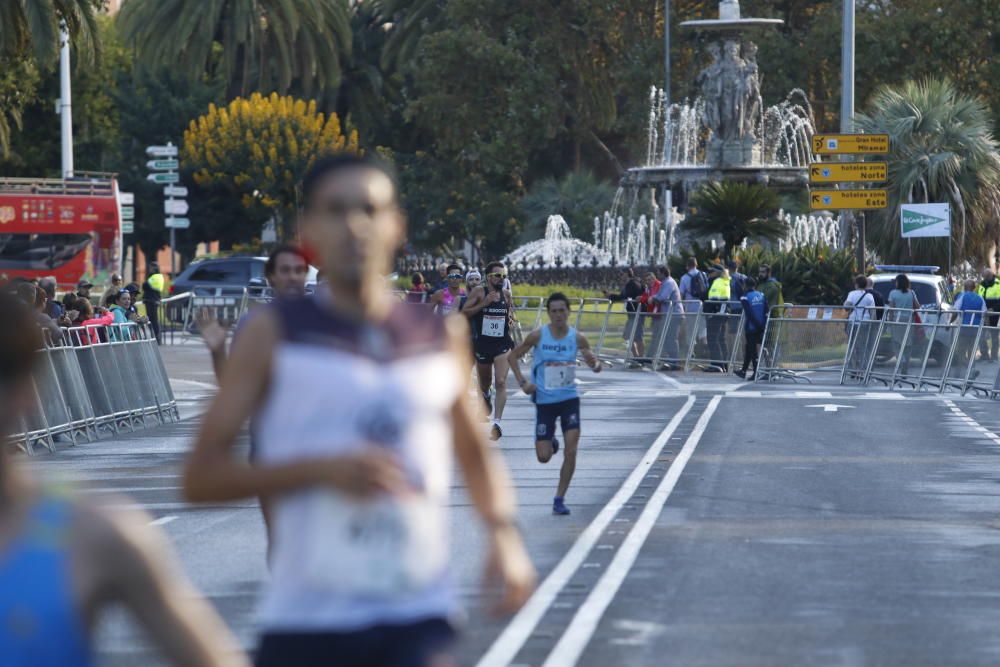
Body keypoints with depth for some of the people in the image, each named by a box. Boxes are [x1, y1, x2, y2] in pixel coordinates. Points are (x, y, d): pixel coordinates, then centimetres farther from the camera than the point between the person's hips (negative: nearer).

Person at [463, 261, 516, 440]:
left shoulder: (506, 294, 4)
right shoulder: (479, 292, -6)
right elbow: (464, 313, -12)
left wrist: (511, 318, 1)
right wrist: (484, 303, -21)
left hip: (503, 344, 0)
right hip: (483, 343, 0)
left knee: (501, 382, -17)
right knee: (485, 383, 17)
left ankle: (497, 422, -22)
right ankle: (485, 397, 55)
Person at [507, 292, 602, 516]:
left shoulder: (577, 338, -4)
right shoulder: (538, 336, -7)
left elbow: (593, 361, 4)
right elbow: (513, 356, 3)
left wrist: (596, 365, -21)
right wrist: (522, 382, -9)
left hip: (569, 398, 1)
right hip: (544, 400, -1)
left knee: (571, 452, -10)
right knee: (543, 457, 0)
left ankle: (560, 499, 2)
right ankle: (551, 442, 37)